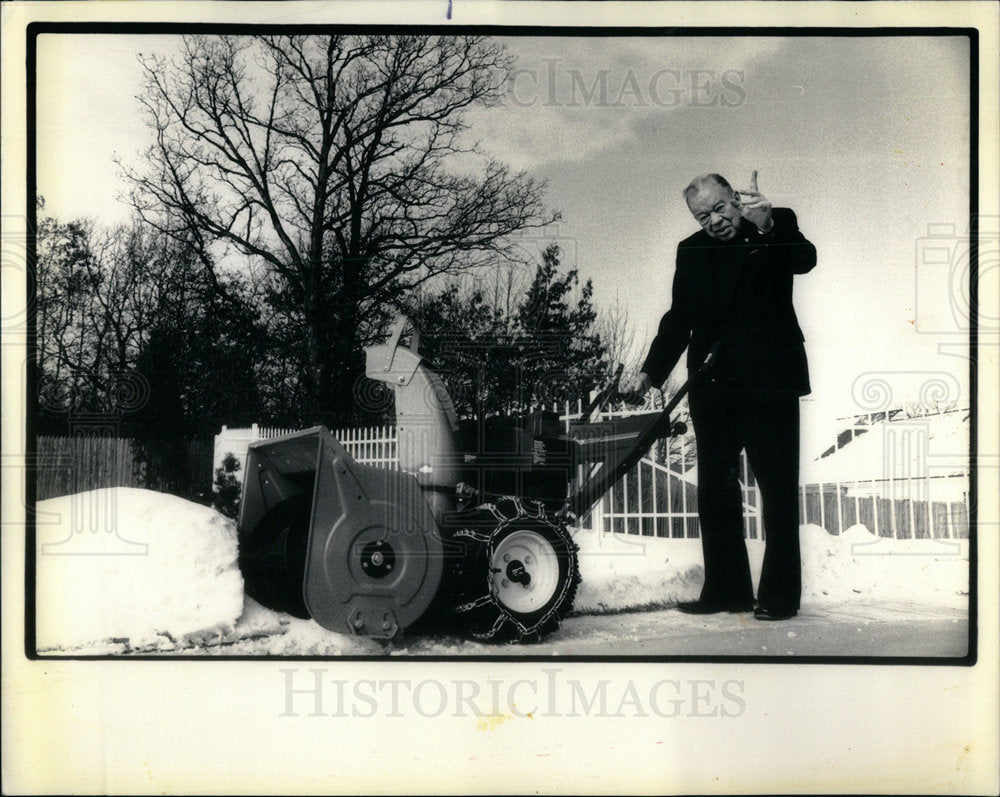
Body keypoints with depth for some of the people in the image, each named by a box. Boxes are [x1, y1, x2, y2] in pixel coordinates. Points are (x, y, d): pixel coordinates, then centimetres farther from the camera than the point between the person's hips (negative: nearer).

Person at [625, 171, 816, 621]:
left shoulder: (778, 230, -1)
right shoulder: (690, 251, 12)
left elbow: (805, 260, -22)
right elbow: (678, 319, 17)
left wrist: (767, 226, -37)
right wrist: (650, 373, 12)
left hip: (767, 382, -5)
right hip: (712, 386, 5)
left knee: (778, 489, 0)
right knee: (714, 490, 8)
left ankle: (780, 594, 7)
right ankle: (726, 589, 17)